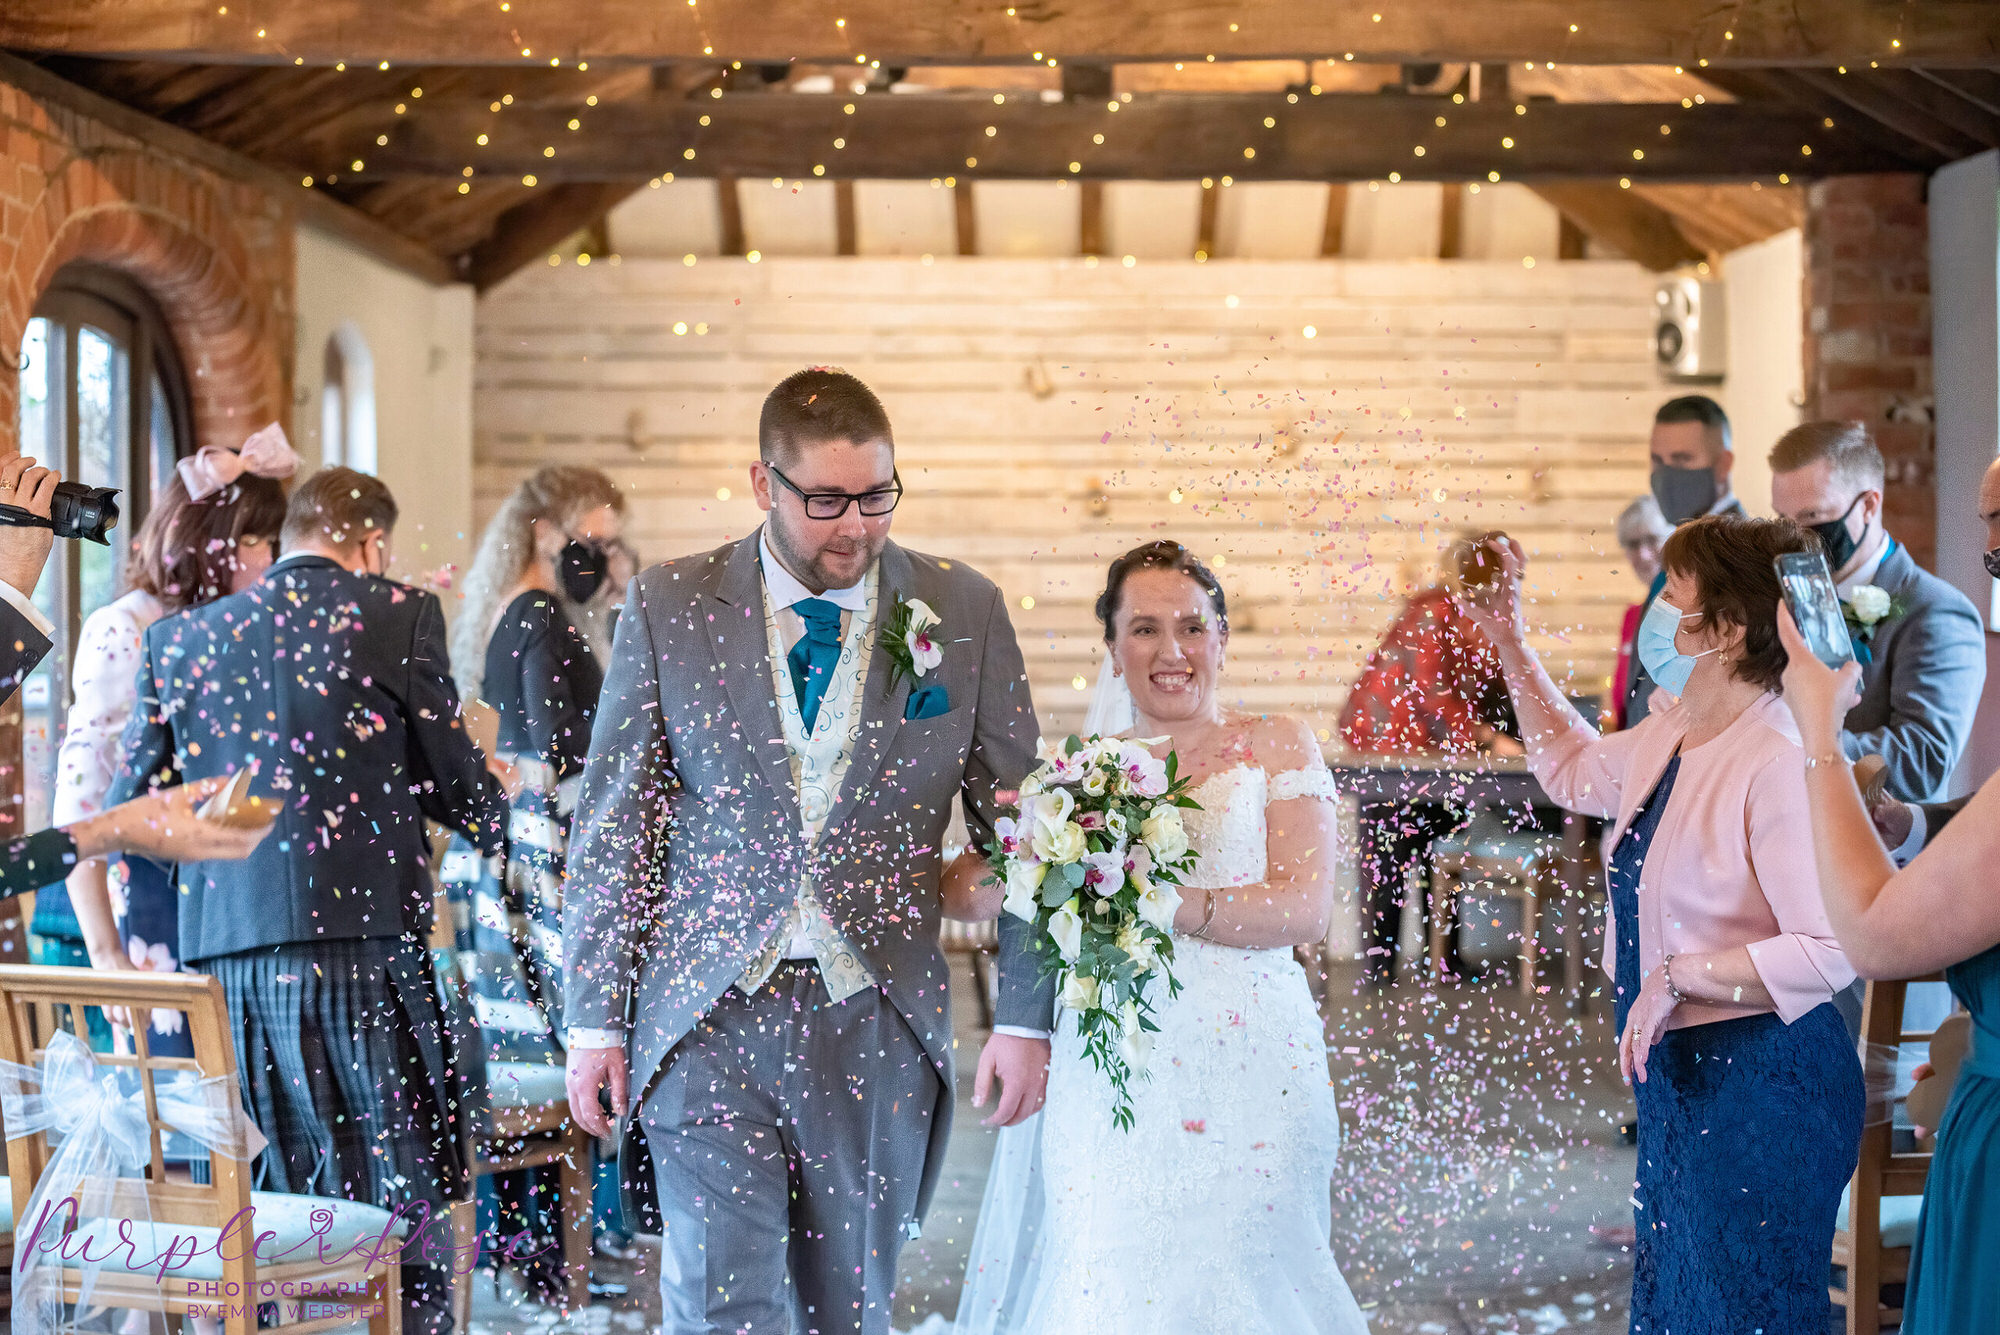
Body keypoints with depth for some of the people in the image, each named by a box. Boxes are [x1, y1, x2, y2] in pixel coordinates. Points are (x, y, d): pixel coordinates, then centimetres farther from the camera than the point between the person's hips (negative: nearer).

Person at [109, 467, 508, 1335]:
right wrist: (496, 815, 26)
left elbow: (130, 810, 14)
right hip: (362, 934, -4)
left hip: (224, 947, 4)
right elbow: (456, 782, 4)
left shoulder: (178, 637, 12)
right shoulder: (399, 615, 0)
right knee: (403, 1207, 0)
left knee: (290, 1211, 11)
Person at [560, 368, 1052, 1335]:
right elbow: (612, 826, 3)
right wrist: (595, 1018, 0)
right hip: (709, 1018, -1)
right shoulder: (668, 608, 0)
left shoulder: (965, 612, 2)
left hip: (878, 1028, 1)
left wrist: (1026, 1014, 1)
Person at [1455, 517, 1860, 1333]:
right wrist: (1509, 641, 22)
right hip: (1683, 1078, 10)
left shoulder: (1780, 765, -24)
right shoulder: (1671, 735, 5)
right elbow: (1575, 770, 27)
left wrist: (1679, 974, -22)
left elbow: (1830, 951, -29)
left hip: (1760, 1083, -10)